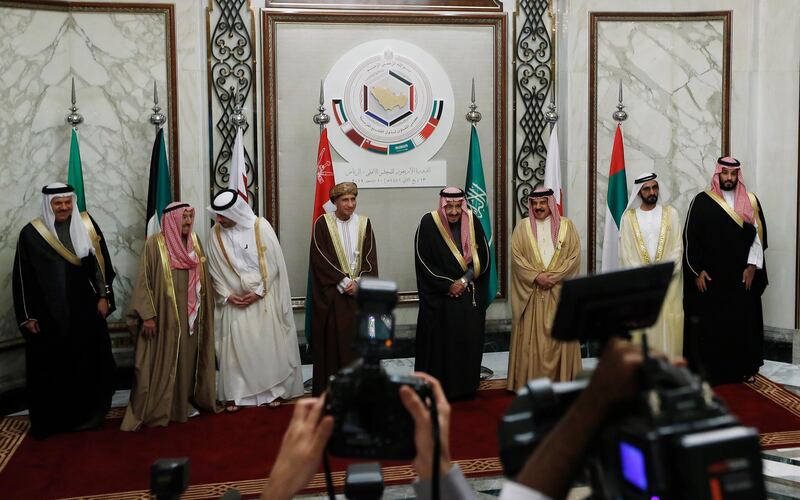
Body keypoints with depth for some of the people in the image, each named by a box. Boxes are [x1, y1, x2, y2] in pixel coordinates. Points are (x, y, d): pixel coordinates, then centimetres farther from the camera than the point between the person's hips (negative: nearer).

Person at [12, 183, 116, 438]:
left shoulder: (87, 225, 1)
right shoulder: (31, 234, -6)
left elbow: (101, 263, 7)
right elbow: (22, 278, -2)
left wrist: (104, 296, 1)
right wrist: (27, 316, -3)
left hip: (86, 310, 2)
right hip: (48, 314, -2)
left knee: (89, 364, 9)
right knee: (51, 368, 4)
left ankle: (87, 415, 25)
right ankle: (50, 421, 18)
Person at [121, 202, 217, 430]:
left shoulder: (194, 241, 7)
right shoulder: (155, 243, -10)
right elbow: (144, 281, -11)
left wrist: (204, 309, 14)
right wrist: (147, 315, -16)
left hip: (190, 314, 5)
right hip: (164, 315, -5)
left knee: (187, 360, 11)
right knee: (161, 363, 0)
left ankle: (184, 404, 23)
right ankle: (153, 410, 9)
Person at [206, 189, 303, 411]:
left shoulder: (261, 227, -10)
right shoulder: (216, 233, -3)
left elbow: (273, 263, -7)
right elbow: (214, 270, 3)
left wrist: (258, 292, -11)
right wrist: (227, 295, -7)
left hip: (263, 298, -1)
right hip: (234, 300, 2)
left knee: (268, 343, 4)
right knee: (234, 346, 0)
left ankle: (273, 390, 15)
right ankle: (234, 394, 8)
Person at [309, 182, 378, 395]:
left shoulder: (364, 223, 7)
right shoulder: (322, 224, -2)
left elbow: (370, 258, 4)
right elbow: (321, 259, -7)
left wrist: (359, 282, -10)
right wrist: (344, 282, -12)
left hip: (359, 292, 3)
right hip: (332, 294, -3)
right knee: (333, 339, -3)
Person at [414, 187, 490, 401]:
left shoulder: (473, 223, 2)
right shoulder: (428, 223, -7)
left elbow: (483, 257, 3)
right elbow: (424, 262, -9)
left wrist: (465, 280, -11)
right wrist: (448, 285, -11)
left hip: (470, 296, 3)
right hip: (438, 297, -3)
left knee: (469, 341, 3)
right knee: (440, 342, -3)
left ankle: (466, 387, 15)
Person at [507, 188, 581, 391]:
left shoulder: (566, 225, 6)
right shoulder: (522, 226, 6)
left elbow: (574, 256, -1)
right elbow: (517, 256, -2)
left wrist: (553, 276, -12)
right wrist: (536, 277, -13)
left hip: (559, 292, 0)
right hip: (530, 292, 0)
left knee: (559, 336, 1)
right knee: (531, 337, 0)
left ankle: (561, 380, 8)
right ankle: (530, 381, 5)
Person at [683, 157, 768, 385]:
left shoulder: (751, 202, 6)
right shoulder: (701, 201, -1)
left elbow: (759, 235, 6)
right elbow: (690, 238, -2)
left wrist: (752, 266, -4)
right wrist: (697, 271, -7)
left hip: (742, 277, 2)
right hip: (709, 277, -2)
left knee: (741, 324, 5)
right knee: (709, 325, 0)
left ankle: (741, 369, 16)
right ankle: (707, 371, 9)